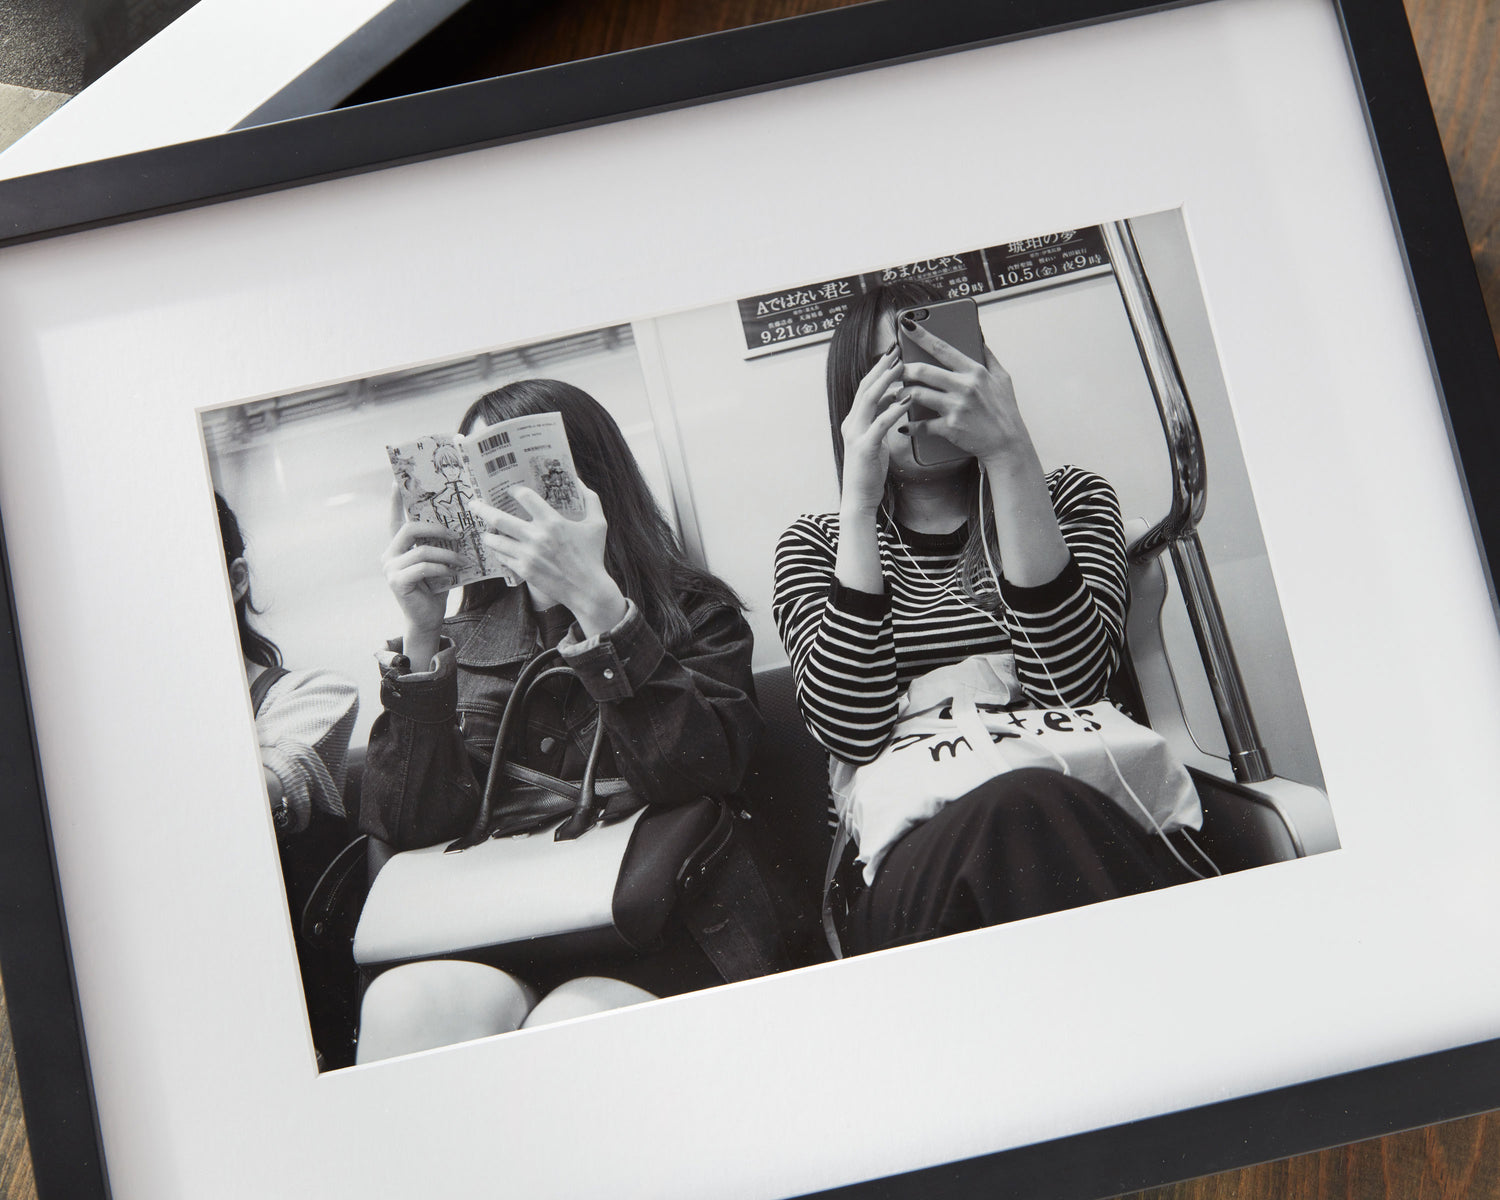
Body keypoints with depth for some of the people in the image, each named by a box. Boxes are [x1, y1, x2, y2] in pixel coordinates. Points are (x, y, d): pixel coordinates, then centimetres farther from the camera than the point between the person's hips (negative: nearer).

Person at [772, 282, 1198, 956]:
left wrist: (1008, 452, -10)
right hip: (903, 853, -1)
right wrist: (860, 501, -8)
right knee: (1025, 811, -37)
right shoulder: (815, 546, 16)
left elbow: (1067, 688, -6)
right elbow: (853, 730, -6)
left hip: (1089, 816, 2)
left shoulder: (1071, 498, 17)